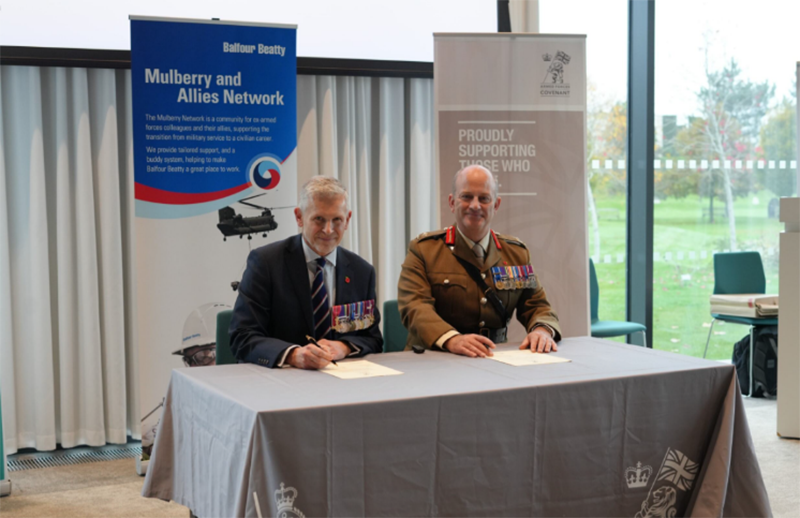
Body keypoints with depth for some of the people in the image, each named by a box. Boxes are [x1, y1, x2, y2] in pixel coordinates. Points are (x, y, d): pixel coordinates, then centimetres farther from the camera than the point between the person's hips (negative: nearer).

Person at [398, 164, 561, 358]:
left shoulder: (517, 252, 16)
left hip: (495, 361, 3)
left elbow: (537, 306, 16)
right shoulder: (423, 249, 2)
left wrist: (542, 330, -10)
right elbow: (415, 307, -11)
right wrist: (451, 340, -30)